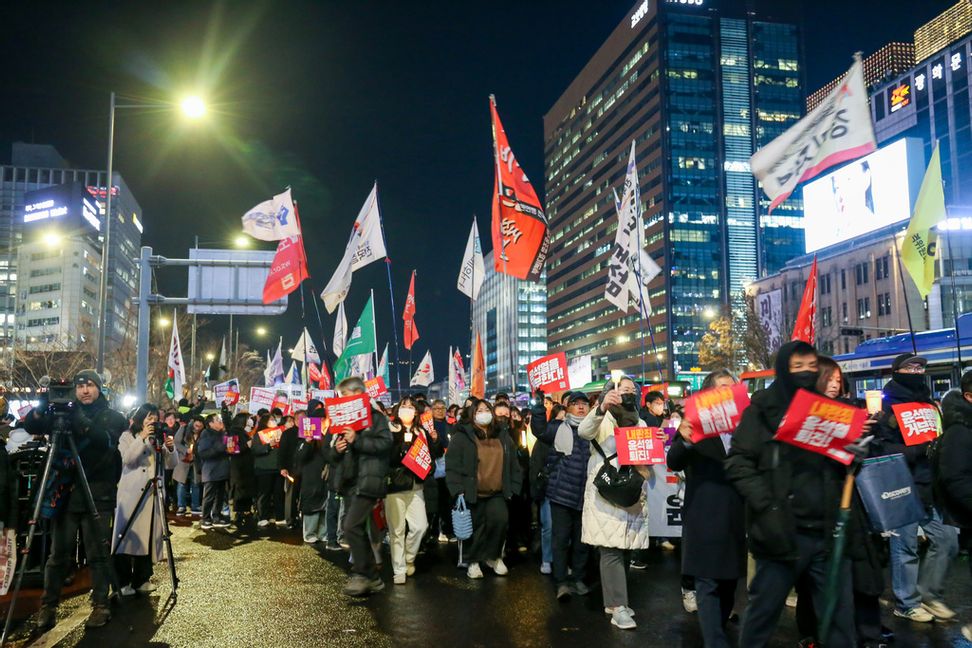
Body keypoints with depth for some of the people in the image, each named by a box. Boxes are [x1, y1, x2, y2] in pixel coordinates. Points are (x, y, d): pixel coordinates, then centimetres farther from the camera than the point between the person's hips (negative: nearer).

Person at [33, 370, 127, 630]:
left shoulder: (113, 418, 3)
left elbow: (107, 441, -16)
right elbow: (30, 427, 2)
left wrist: (84, 423, -31)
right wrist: (39, 411, -19)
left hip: (97, 495, -2)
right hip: (65, 493, 2)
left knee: (97, 554, 0)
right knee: (59, 554, 5)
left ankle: (101, 606, 9)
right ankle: (48, 606, 15)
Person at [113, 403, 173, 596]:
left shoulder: (156, 439, 17)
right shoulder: (127, 436, 4)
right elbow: (127, 459, -14)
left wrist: (170, 448, -9)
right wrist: (142, 438, -20)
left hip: (152, 494, 5)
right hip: (131, 493, -5)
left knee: (147, 536, 5)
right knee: (127, 535, -7)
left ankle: (141, 579, 13)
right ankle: (123, 582, -3)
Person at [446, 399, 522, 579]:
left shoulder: (503, 436, 11)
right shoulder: (461, 437, -3)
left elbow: (513, 464, 16)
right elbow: (452, 465, -8)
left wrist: (512, 488, 9)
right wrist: (458, 491, -14)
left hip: (497, 493, 2)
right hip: (472, 494, -2)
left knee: (500, 519, -20)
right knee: (478, 528, 4)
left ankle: (493, 556, 2)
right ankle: (474, 561, 26)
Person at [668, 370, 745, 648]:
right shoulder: (695, 423, 0)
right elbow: (674, 463, -9)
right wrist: (684, 441, -30)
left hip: (736, 516, 4)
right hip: (705, 517, -4)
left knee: (729, 581, 16)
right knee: (708, 584, -4)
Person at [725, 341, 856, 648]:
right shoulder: (765, 408, 0)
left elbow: (844, 466, 21)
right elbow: (738, 462, -6)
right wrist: (766, 506, -16)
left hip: (829, 532, 4)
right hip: (783, 531, -3)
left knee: (840, 614, 10)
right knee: (763, 610, 8)